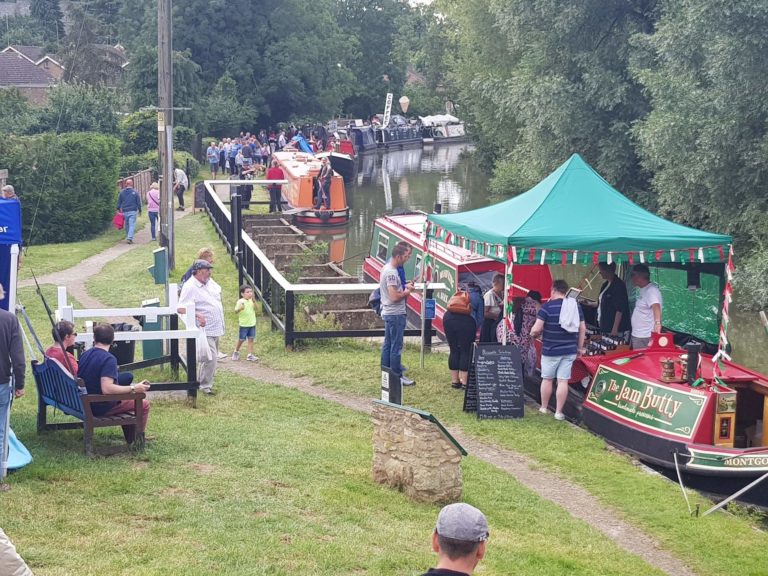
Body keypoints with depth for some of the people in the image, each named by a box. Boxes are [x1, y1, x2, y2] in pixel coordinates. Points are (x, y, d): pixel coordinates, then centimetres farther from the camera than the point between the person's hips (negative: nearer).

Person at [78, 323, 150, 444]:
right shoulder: (108, 359, -24)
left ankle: (130, 438, 37)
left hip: (86, 403, 9)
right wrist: (134, 388, -27)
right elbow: (107, 389, -35)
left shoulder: (85, 354, 2)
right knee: (144, 404, 2)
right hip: (102, 407, -9)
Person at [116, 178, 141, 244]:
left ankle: (128, 237, 24)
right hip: (133, 211, -3)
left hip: (125, 211, 3)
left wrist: (118, 209, 18)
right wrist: (139, 210, 11)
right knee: (132, 225, -6)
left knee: (127, 225, 16)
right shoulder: (135, 192, -4)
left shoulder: (121, 192, 3)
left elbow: (119, 202, 8)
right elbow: (138, 202, 0)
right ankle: (129, 238, -19)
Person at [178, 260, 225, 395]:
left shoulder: (210, 282, 9)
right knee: (211, 358, -15)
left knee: (212, 357, 17)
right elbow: (181, 308, -24)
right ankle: (206, 386, -5)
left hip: (216, 328, 9)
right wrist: (197, 314, -35)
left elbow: (218, 292, 31)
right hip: (205, 330, -9)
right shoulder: (190, 287, -16)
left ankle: (202, 381, 30)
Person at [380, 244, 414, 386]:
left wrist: (405, 287, 7)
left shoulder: (386, 268, 11)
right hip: (395, 314, -10)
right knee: (396, 346, -5)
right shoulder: (391, 273, -20)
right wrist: (407, 291, -10)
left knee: (388, 345, 14)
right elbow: (394, 297, -25)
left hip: (388, 313, 10)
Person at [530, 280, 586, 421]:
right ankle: (559, 412, 3)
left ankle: (543, 408, 25)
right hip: (570, 350, 3)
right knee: (563, 381, 3)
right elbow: (582, 328, 8)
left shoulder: (547, 306, -11)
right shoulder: (576, 306, 5)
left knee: (547, 379, 13)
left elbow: (536, 329, -15)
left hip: (551, 350, -3)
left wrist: (533, 334, 7)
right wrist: (580, 347, 16)